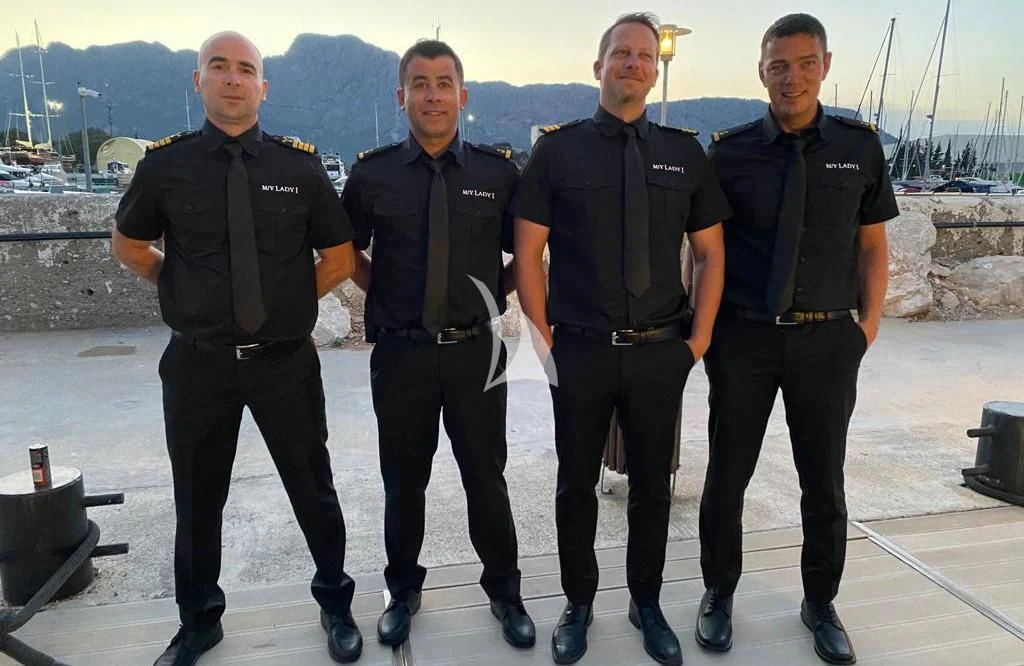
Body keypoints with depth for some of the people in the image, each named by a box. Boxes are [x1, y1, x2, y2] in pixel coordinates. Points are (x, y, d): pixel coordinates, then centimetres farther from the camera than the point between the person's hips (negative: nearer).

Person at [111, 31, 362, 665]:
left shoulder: (300, 164, -3)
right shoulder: (165, 163, -2)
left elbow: (341, 258, 4)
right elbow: (128, 245, 14)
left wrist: (289, 302, -1)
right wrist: (189, 295, 6)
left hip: (286, 360, -1)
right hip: (197, 363, 1)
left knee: (313, 489, 13)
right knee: (197, 498, 16)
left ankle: (336, 605, 36)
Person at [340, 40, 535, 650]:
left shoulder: (498, 171, -1)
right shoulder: (371, 173, 0)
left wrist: (494, 294, 0)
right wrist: (383, 294, 3)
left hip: (477, 352, 0)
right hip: (400, 353, 1)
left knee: (487, 479, 12)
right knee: (403, 482, 15)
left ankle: (505, 593, 34)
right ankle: (404, 591, 38)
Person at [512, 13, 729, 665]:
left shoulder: (685, 152, 4)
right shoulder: (558, 149, -2)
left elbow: (711, 253, 7)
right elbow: (528, 254, -3)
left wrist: (699, 338, 0)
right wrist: (544, 340, -7)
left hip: (660, 352, 2)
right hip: (580, 352, -1)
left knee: (653, 486, 15)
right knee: (577, 485, 13)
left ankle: (647, 604, 37)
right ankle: (579, 604, 35)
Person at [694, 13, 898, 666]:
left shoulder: (860, 145, 3)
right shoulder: (730, 151, -2)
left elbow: (873, 244, 7)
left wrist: (869, 321, 1)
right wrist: (706, 325, -4)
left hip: (827, 340, 2)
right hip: (744, 338, -1)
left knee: (825, 482, 14)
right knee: (727, 476, 10)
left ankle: (821, 604, 35)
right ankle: (719, 594, 32)